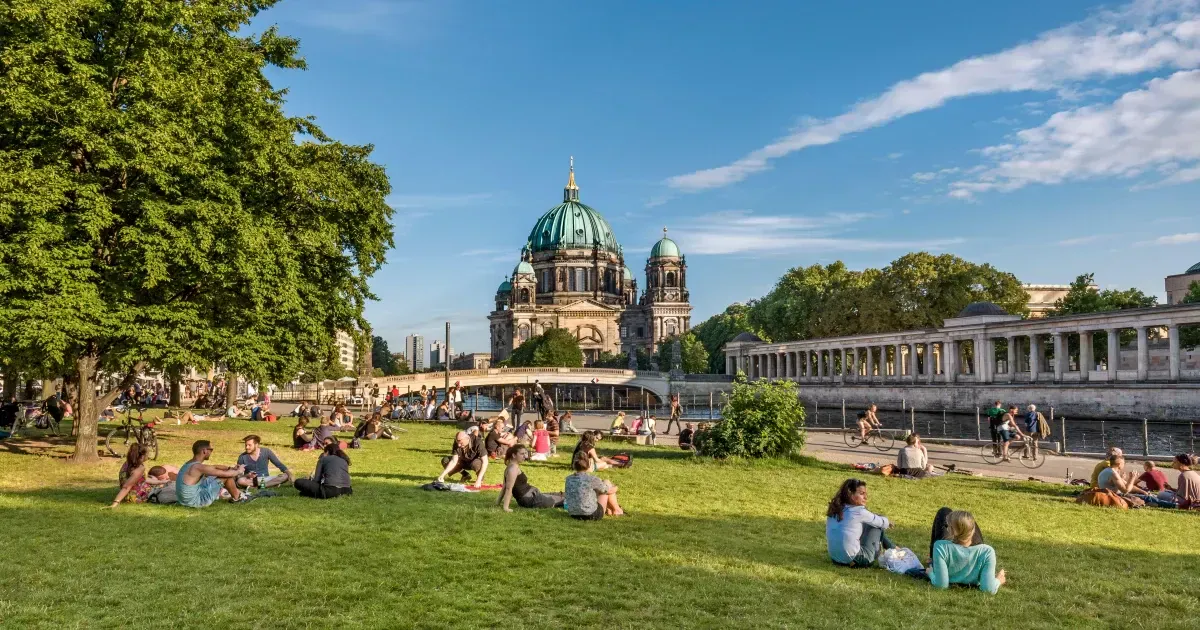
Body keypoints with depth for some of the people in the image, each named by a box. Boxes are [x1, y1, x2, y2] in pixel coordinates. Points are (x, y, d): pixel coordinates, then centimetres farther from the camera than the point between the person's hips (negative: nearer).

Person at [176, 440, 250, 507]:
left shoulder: (190, 464, 7)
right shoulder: (199, 467, -23)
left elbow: (215, 467, 20)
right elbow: (226, 474, -16)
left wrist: (230, 468, 11)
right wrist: (238, 471, 3)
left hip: (186, 500, 10)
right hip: (195, 501, -10)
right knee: (227, 476, -7)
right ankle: (237, 497, 17)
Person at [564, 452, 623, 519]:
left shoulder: (568, 479, -2)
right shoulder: (591, 479, -18)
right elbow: (611, 490, -3)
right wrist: (614, 488, 24)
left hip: (573, 514, 6)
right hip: (591, 515, -6)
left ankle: (609, 510, 41)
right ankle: (617, 510, 32)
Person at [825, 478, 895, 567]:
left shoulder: (835, 509, 4)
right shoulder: (858, 512, -13)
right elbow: (881, 522, 3)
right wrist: (887, 522, 28)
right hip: (855, 560, -7)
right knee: (877, 526, 11)